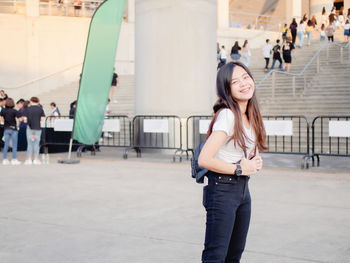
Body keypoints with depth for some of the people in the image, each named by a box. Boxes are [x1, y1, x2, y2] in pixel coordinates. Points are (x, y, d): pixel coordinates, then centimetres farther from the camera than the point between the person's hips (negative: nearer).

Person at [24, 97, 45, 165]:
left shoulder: (28, 109, -1)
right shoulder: (40, 109, 1)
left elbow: (25, 119, -4)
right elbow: (42, 118, -2)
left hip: (30, 128, 0)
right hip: (38, 128, 0)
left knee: (30, 144, 6)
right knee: (36, 144, 5)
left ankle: (29, 159, 5)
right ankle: (36, 159, 5)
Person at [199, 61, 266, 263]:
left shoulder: (250, 116, 8)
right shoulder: (227, 115, -17)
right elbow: (204, 159, -24)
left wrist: (255, 161, 2)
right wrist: (240, 169, -15)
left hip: (243, 189, 9)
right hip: (223, 189, -9)